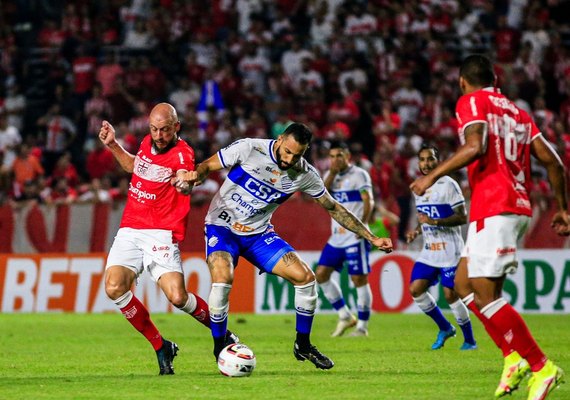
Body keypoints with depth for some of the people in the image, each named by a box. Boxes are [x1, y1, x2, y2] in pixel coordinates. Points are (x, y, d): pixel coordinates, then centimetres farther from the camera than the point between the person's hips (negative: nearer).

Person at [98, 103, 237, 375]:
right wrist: (113, 145, 20)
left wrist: (184, 183, -58)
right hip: (130, 230, 5)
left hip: (161, 235, -5)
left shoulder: (182, 154, -11)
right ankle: (161, 347, 0)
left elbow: (186, 181, -34)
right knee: (114, 288, -18)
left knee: (178, 297, -20)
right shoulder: (147, 143, 10)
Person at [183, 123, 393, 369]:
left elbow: (333, 208, 4)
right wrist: (196, 175, -35)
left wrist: (371, 238, 2)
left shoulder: (304, 174, -8)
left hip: (258, 234, 4)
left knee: (305, 277, -9)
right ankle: (219, 349, -12)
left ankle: (303, 346, 11)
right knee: (222, 278, -31)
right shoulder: (248, 149, -19)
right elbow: (208, 166, -10)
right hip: (222, 226, -4)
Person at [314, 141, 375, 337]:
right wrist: (332, 173, -7)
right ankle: (345, 316, 13)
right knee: (321, 274, 3)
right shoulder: (330, 175, 14)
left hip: (355, 237, -7)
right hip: (336, 237, 7)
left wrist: (363, 223, -27)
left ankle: (362, 327, -1)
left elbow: (368, 201, -13)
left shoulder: (359, 174, -5)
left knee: (359, 279, -6)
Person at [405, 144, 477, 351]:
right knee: (415, 289, -4)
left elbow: (462, 217, -14)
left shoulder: (448, 185, -9)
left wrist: (434, 221, -24)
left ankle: (469, 340, 8)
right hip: (428, 252, 7)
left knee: (450, 294, -8)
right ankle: (445, 328, 14)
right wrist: (416, 231, 5)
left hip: (449, 251, -7)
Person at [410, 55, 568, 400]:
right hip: (518, 207, 8)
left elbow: (475, 146, -18)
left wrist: (432, 177, -12)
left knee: (484, 293, -9)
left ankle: (542, 367, -12)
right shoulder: (517, 112, 21)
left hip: (493, 209, -8)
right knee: (464, 284, 15)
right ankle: (514, 357, 5)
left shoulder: (472, 101, 0)